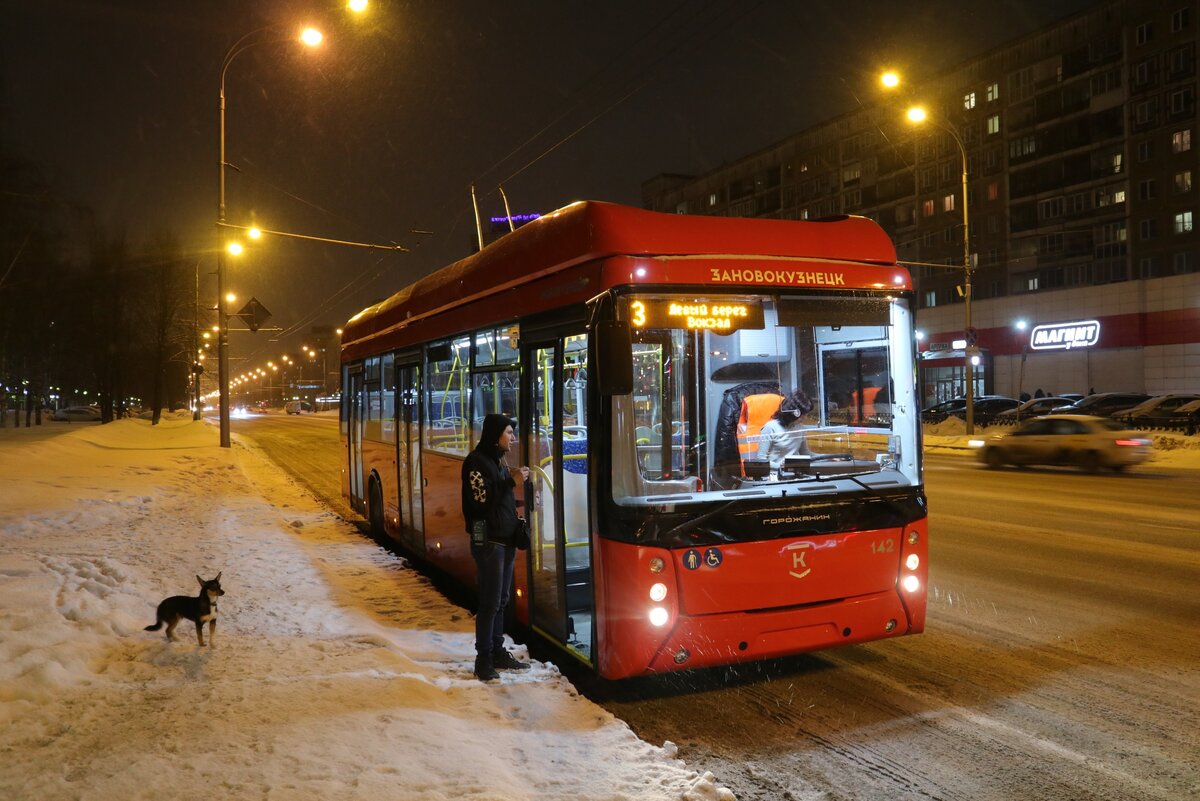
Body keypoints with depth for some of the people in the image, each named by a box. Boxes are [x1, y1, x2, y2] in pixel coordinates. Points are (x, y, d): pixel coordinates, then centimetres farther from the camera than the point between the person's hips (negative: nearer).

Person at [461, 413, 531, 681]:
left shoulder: (498, 460, 15)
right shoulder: (476, 461, -11)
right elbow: (482, 501, -19)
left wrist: (516, 517, 7)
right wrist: (511, 482, -19)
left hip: (506, 540, 9)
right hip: (487, 540, -8)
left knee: (502, 600, 13)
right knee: (490, 601, -5)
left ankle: (498, 652, 21)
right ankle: (483, 659, 3)